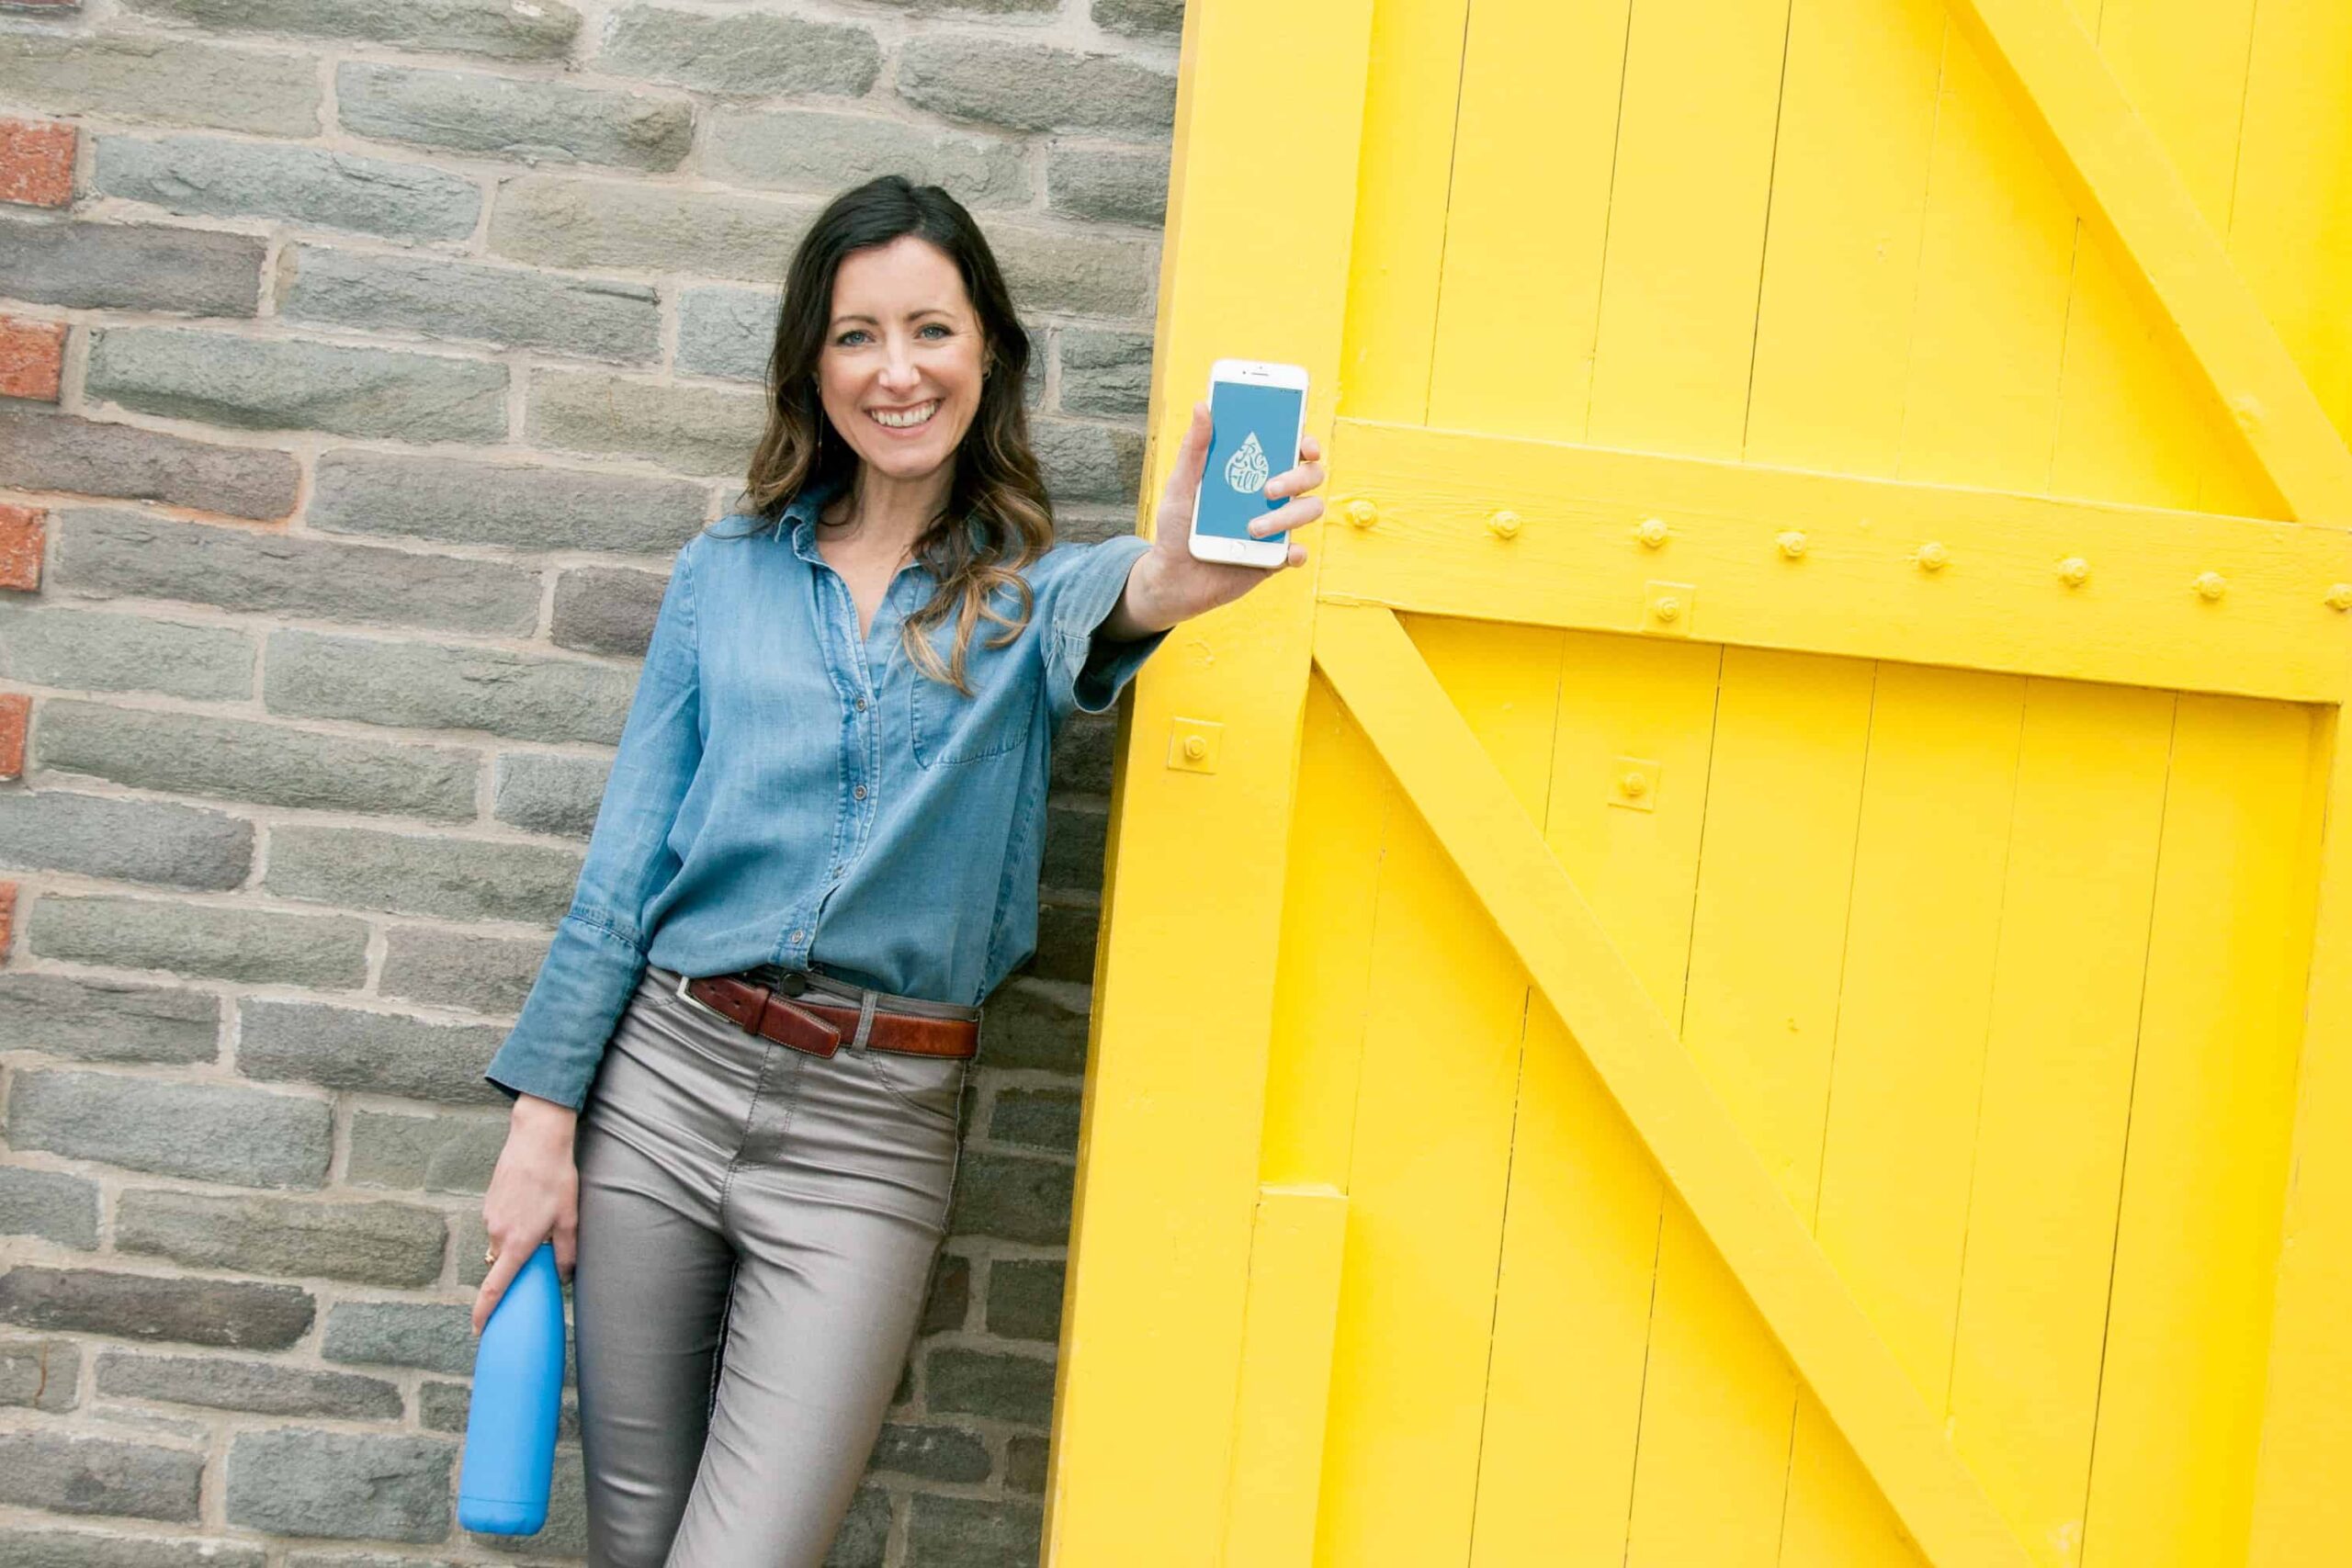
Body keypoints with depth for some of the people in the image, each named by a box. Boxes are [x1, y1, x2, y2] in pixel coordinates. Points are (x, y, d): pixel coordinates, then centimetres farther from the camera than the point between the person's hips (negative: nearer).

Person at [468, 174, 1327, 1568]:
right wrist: (542, 1117, 4)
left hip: (875, 1130, -2)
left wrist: (1168, 581, -51)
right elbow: (627, 855, 8)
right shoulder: (728, 571, 7)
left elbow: (1099, 611, -25)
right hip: (666, 1074, 2)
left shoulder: (1030, 589, 1)